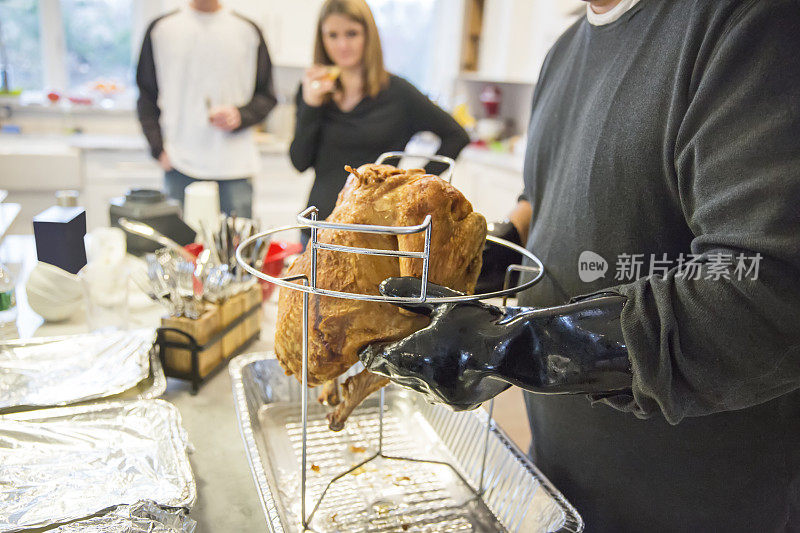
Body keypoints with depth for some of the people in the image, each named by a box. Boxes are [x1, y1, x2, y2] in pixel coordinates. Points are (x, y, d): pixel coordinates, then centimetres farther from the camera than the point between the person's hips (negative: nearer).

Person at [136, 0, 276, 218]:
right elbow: (146, 97, 12)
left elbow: (266, 96, 10)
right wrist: (159, 149, 0)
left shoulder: (248, 31, 10)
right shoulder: (160, 29, 10)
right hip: (179, 166, 0)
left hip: (235, 166, 0)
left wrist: (240, 116, -11)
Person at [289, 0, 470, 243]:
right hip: (319, 224, 3)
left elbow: (456, 136, 2)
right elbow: (300, 163, 0)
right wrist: (310, 105, -11)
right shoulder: (312, 90, 6)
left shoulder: (396, 92, -3)